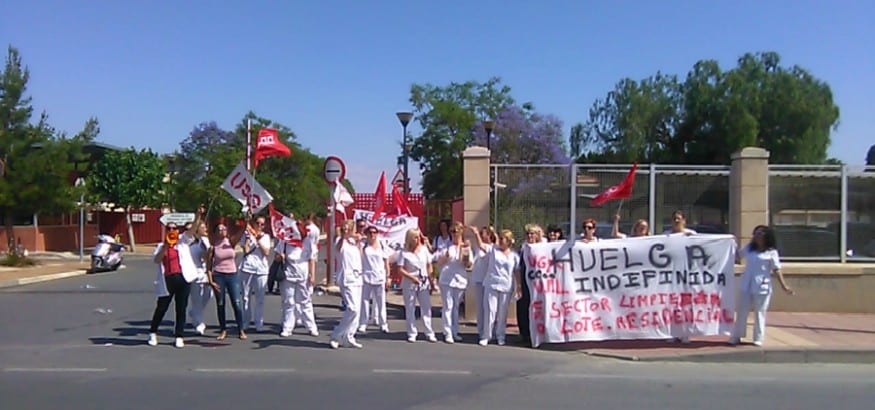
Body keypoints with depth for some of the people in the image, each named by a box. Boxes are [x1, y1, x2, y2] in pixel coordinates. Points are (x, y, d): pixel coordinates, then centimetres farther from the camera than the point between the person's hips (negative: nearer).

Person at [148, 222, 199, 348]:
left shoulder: (182, 242, 12)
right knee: (161, 307, 5)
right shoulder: (161, 246, 11)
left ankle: (179, 336, 12)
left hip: (182, 278, 0)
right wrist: (166, 246, -13)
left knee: (181, 308, 4)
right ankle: (153, 333, 26)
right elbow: (156, 260, -5)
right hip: (167, 280, 0)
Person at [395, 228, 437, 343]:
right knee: (410, 309, 5)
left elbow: (429, 266, 8)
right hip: (409, 284, -3)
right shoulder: (404, 252, -7)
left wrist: (431, 281, 4)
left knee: (427, 308, 2)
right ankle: (412, 333, 12)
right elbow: (400, 270, -9)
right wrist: (412, 277, -20)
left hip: (424, 283, 3)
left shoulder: (424, 249, 3)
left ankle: (429, 333, 8)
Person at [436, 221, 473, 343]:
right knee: (448, 307, -5)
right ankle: (448, 334, -4)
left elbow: (469, 265, 6)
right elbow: (439, 263, 3)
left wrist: (467, 259, -14)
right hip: (446, 280, -2)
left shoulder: (467, 247, 6)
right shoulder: (447, 246, 3)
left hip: (460, 280, 2)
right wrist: (445, 257, -16)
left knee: (456, 307, 11)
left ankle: (455, 332, 20)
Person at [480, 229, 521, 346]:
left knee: (502, 313, 8)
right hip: (492, 285, -1)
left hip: (506, 287, 1)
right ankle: (486, 336, 5)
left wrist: (518, 286, 3)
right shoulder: (493, 250, 3)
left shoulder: (514, 255, 4)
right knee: (490, 310, -2)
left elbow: (517, 272, 6)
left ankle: (500, 336, 19)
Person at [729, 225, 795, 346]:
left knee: (759, 313, 5)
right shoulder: (749, 248, 8)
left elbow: (776, 270, -4)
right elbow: (737, 256, 18)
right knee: (742, 312, 9)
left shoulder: (771, 252, -4)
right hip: (746, 286, 4)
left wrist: (784, 286, -10)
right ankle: (736, 336, 18)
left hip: (762, 287, -4)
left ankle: (758, 339, 14)